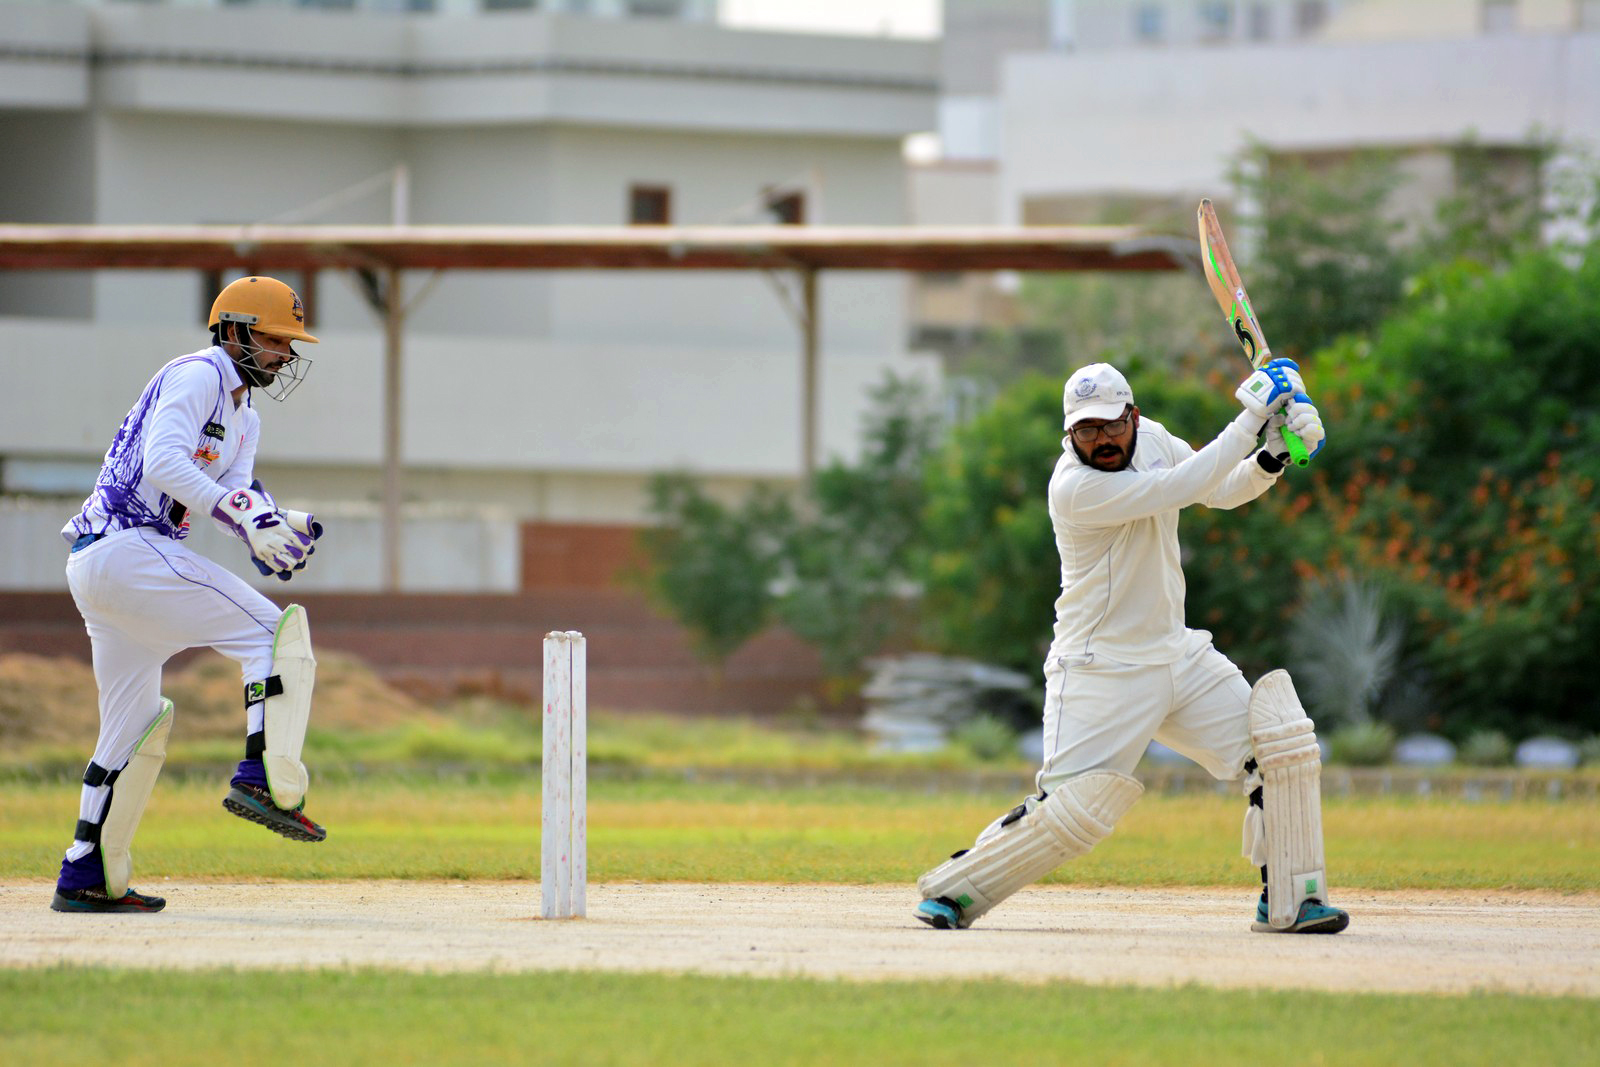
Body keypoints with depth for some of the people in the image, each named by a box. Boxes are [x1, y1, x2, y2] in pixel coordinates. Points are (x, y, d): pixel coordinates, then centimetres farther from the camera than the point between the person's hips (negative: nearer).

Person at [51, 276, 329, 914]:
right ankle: (265, 782, -23)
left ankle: (86, 878, 18)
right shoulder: (198, 376, -7)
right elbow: (164, 464, -21)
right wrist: (247, 518, -29)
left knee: (136, 719, 16)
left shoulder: (242, 417, 24)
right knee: (273, 632, -13)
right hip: (126, 547, -11)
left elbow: (236, 490, 11)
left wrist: (280, 525, -11)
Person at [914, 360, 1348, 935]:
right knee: (1072, 810, -16)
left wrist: (1273, 455, -8)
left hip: (1177, 654, 8)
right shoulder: (1074, 488, -22)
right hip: (1100, 671, -8)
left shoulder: (1151, 439, 2)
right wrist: (1251, 418, -24)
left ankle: (1289, 901, 6)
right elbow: (1185, 487, -28)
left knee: (1283, 747, -2)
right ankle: (952, 888, 2)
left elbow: (1224, 490, 11)